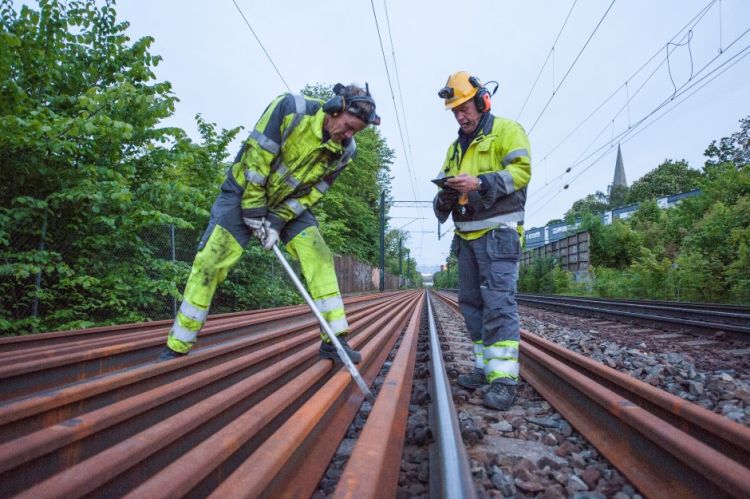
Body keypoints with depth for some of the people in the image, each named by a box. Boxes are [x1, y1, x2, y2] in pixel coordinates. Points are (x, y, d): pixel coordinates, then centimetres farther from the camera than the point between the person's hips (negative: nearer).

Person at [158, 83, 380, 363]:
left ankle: (334, 340, -4)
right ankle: (177, 347, 5)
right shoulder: (291, 108, -24)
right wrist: (254, 210, -21)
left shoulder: (344, 151, -11)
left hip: (291, 203, 4)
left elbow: (312, 192, -7)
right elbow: (256, 156, -23)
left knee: (318, 258, -11)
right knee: (210, 261, -8)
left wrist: (279, 219, -19)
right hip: (246, 190, -4)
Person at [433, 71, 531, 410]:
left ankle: (504, 378, -11)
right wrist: (445, 196, -6)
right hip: (466, 236, 8)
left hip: (497, 232, -8)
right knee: (471, 303, 8)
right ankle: (485, 367, 17)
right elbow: (442, 205, 18)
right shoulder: (455, 148, 21)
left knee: (499, 302, -14)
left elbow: (522, 170, -13)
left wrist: (480, 183, -23)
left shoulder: (506, 131, 1)